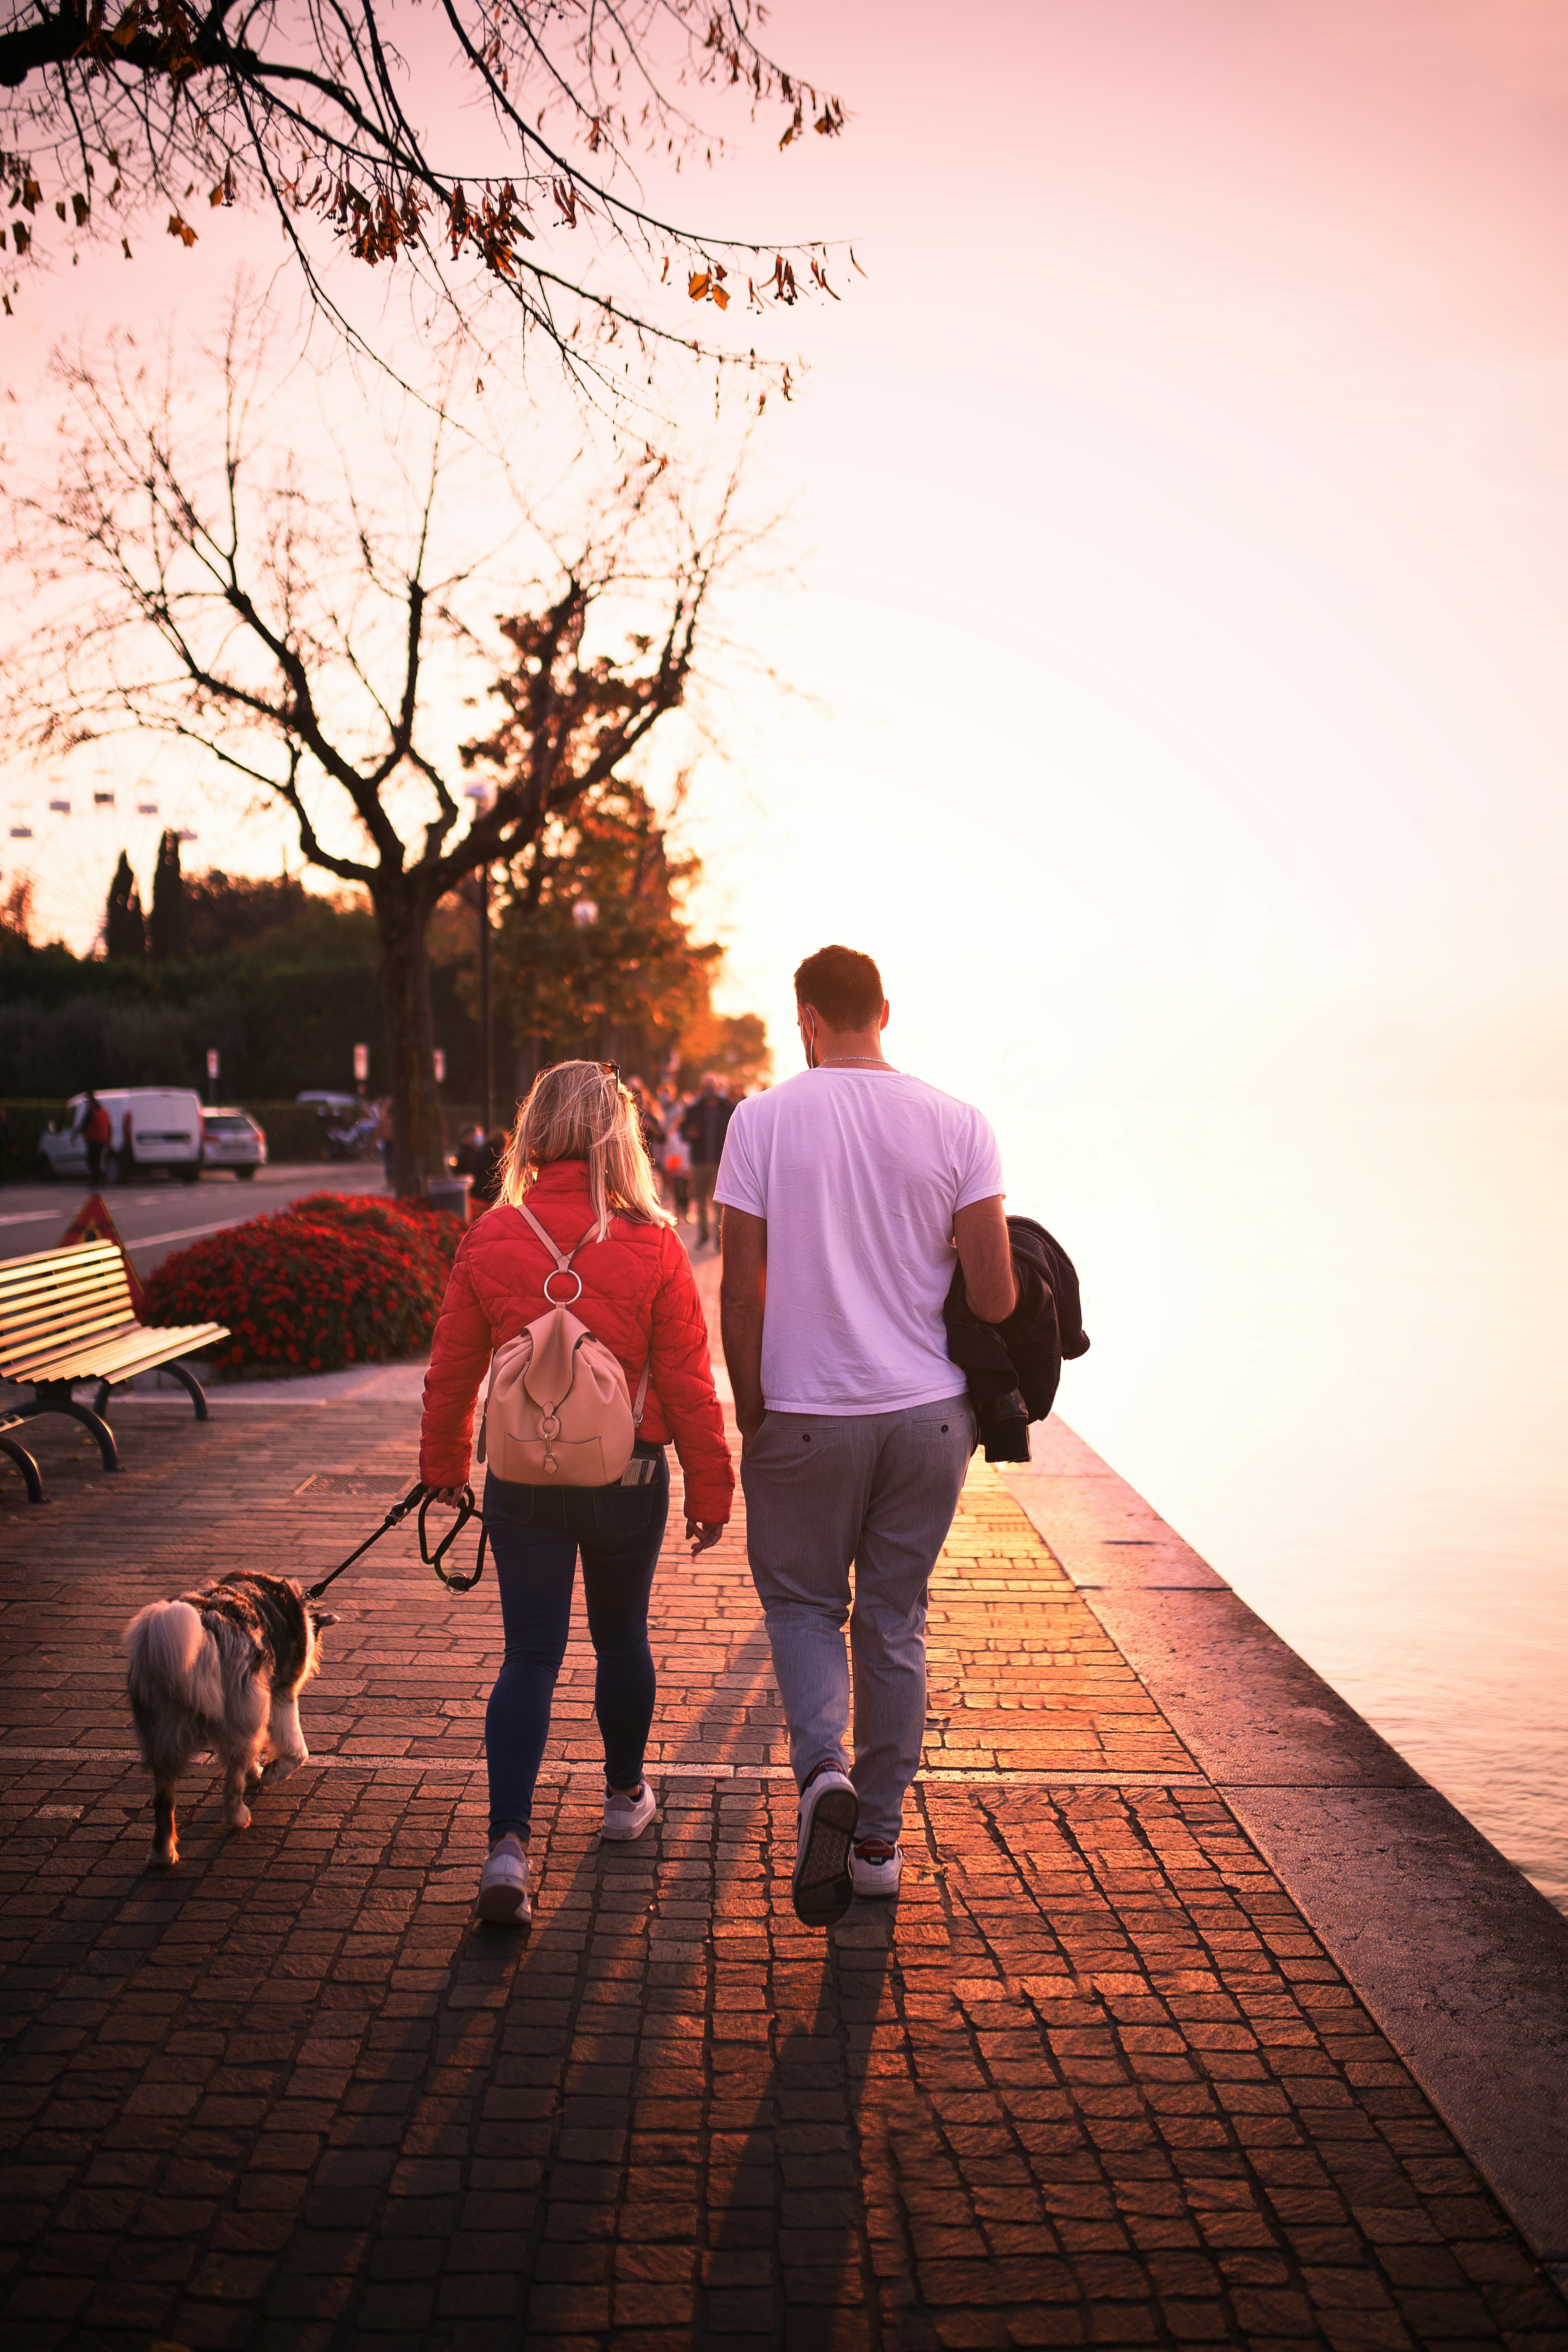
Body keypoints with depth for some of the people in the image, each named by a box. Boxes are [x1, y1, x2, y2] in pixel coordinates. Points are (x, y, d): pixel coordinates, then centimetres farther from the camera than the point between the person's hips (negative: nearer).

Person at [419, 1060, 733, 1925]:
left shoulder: (489, 1241, -8)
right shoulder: (653, 1247, -12)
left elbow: (451, 1372, 1)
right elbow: (689, 1382, -7)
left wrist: (444, 1463, 16)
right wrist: (710, 1487, 4)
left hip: (523, 1480, 0)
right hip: (629, 1478, 0)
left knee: (530, 1653, 7)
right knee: (621, 1637, 20)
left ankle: (509, 1841, -4)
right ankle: (625, 1795, 39)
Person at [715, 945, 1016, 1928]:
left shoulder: (763, 1120, -6)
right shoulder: (958, 1125, -3)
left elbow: (742, 1293, -7)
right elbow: (995, 1296, -6)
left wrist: (750, 1415, 4)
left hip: (806, 1414, -1)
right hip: (928, 1413, 2)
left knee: (803, 1603, 16)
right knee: (895, 1617, 14)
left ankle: (825, 1769, -8)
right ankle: (879, 1838, 22)